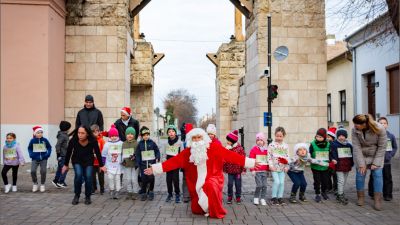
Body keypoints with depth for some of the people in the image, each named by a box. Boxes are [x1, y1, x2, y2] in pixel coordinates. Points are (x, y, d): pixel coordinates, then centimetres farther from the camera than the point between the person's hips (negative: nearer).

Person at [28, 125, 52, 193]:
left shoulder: (45, 140, -5)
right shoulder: (32, 140, -4)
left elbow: (49, 147, 7)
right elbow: (29, 148, 10)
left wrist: (48, 154, -6)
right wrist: (31, 154, -5)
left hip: (43, 159, 0)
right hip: (35, 159, 0)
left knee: (43, 171, -4)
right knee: (32, 171, -11)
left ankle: (42, 185, 16)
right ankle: (35, 184, 11)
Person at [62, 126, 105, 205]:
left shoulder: (93, 141, -25)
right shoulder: (73, 141, -24)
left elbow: (98, 153, -13)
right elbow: (68, 153, -8)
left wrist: (101, 165, -6)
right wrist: (66, 165, 3)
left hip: (88, 161, 0)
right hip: (77, 161, 0)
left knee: (88, 177, -13)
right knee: (78, 175, -20)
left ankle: (87, 197, 9)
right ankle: (77, 196, 1)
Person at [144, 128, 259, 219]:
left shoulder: (214, 147, -11)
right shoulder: (188, 152, -4)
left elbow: (230, 155, -13)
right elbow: (174, 161, -5)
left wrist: (251, 162, -17)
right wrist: (155, 168, -11)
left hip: (212, 177, -3)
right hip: (197, 182, 3)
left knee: (210, 187, -37)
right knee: (196, 209, 5)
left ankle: (217, 212, -12)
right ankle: (205, 209, 42)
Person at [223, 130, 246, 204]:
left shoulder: (239, 148, -8)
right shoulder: (227, 148, 2)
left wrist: (243, 169, -8)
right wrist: (224, 168, 4)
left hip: (238, 169, -2)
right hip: (230, 170, 2)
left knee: (238, 184, 7)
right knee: (230, 184, 5)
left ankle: (238, 197, 20)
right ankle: (230, 197, 19)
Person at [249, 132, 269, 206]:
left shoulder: (266, 150, 10)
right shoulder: (254, 149, -3)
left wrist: (268, 169, 14)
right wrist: (252, 170, -10)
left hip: (264, 171, 4)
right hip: (257, 171, -4)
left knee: (264, 185, 3)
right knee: (259, 185, -10)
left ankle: (262, 199, 16)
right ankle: (256, 198, 9)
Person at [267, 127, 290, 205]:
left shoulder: (285, 146, 6)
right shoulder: (272, 145, -4)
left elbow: (287, 156, 8)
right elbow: (269, 156, -4)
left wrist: (286, 166, 2)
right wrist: (271, 165, -10)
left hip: (282, 167, 3)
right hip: (274, 167, -3)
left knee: (282, 182, 3)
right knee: (277, 182, -9)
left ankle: (280, 197, 16)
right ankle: (274, 198, 4)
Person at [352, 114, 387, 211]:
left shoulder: (380, 129, -25)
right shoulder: (354, 130, -22)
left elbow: (382, 147, -17)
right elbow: (356, 147, -19)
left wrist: (376, 163, -17)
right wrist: (361, 164, -20)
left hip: (376, 155, -1)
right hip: (361, 155, 1)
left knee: (377, 174, -8)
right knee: (360, 174, -2)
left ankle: (378, 200, 0)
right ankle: (360, 197, 16)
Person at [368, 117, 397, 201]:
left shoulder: (391, 136, 1)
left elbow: (395, 147, 14)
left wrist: (391, 155, 1)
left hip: (386, 162, 2)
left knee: (387, 178, 8)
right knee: (373, 178, 6)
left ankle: (388, 195, 18)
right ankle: (372, 194, 19)